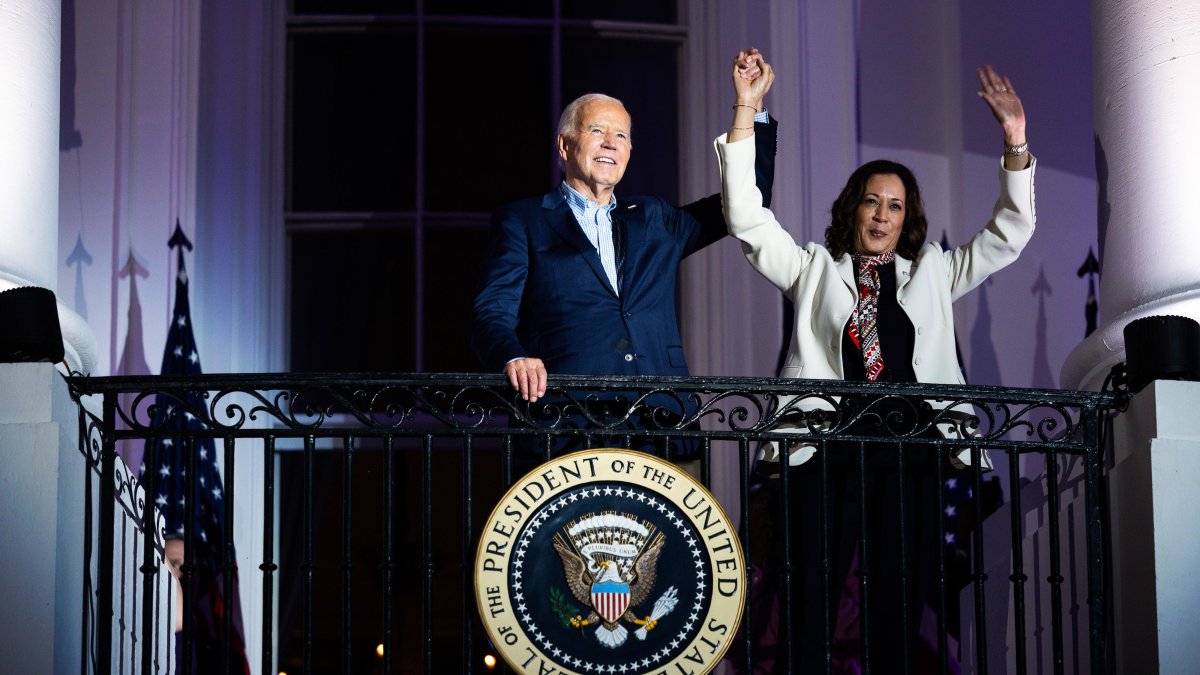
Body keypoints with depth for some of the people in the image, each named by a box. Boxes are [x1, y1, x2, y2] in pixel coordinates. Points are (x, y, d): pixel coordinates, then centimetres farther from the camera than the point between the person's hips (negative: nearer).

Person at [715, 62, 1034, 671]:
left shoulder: (931, 273, 20)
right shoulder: (814, 270, 15)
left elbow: (1008, 234, 16)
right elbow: (747, 219, 6)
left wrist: (1015, 144, 4)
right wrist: (744, 115, 0)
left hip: (911, 456, 2)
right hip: (827, 453, -2)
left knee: (899, 607, 2)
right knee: (811, 608, -5)